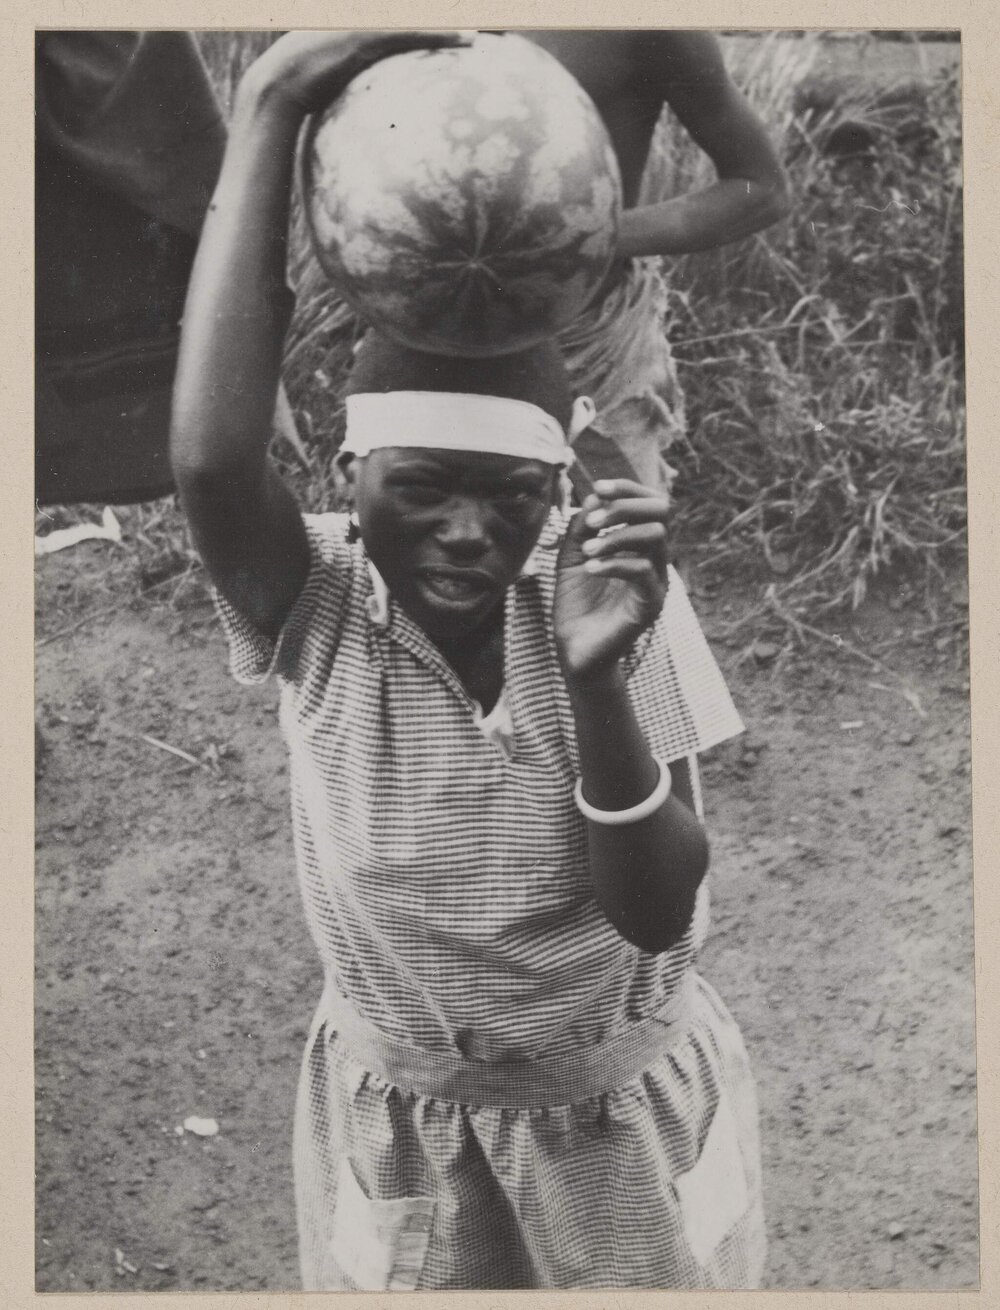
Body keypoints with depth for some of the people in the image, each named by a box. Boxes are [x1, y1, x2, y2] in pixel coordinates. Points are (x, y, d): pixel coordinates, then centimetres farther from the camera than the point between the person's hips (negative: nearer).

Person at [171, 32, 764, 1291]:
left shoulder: (606, 592, -21)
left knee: (654, 1276, 22)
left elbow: (658, 915, -24)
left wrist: (595, 680, -40)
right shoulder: (318, 605, -23)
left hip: (624, 1101, 1)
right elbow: (209, 457, -46)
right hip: (395, 1115, 0)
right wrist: (271, 104, -44)